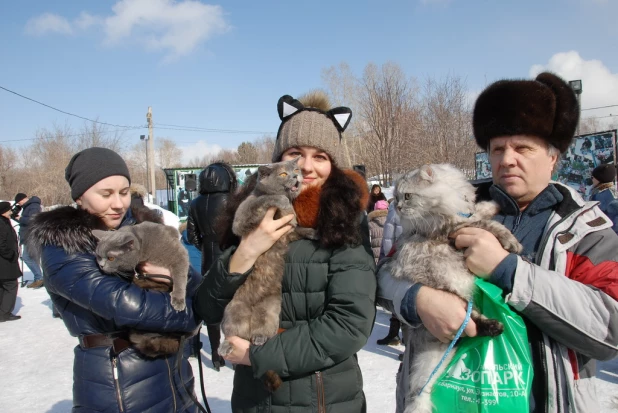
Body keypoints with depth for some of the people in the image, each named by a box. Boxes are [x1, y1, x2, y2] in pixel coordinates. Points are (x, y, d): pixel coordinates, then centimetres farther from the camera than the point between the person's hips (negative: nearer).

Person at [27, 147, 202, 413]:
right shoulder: (61, 247, -14)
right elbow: (124, 305, -27)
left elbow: (196, 289, 0)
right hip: (117, 385, -5)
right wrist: (193, 312, -15)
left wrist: (175, 272, -21)